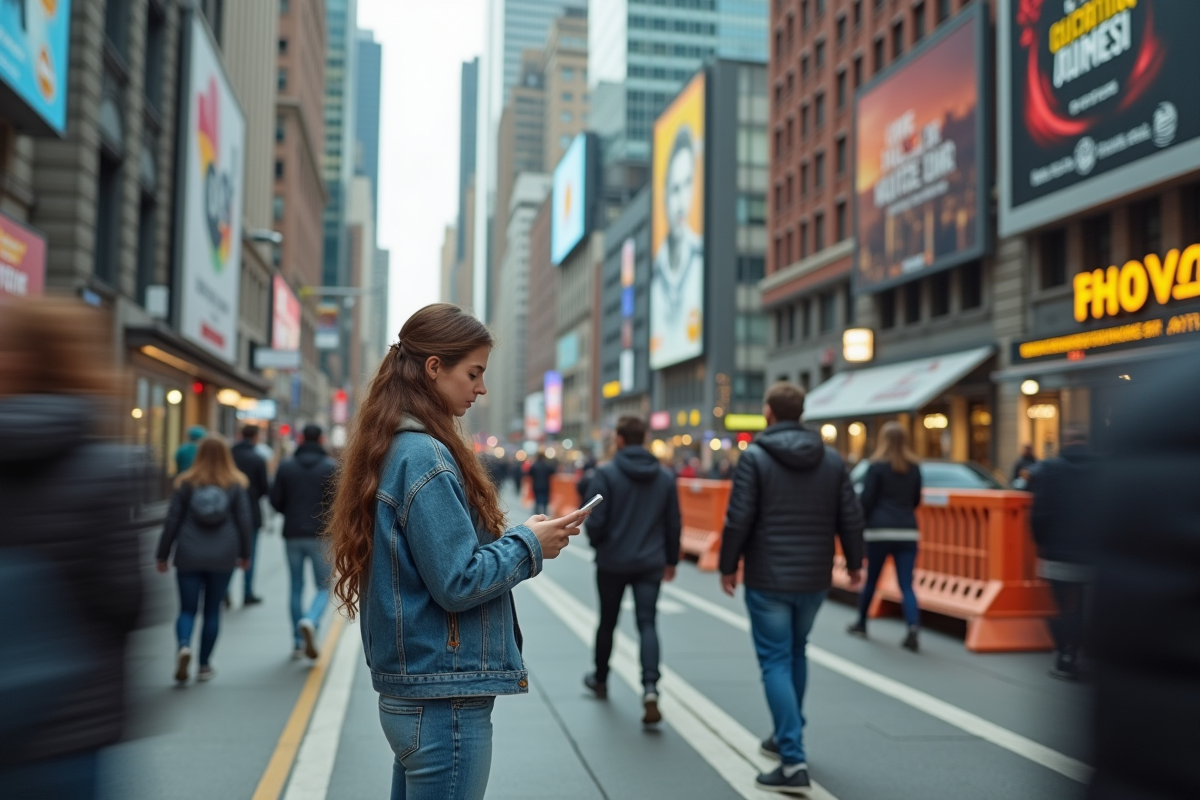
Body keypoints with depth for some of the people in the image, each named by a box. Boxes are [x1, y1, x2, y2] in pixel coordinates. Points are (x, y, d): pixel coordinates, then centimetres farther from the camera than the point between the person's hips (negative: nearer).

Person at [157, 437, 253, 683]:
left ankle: (184, 645, -22)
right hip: (222, 558, 1)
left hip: (189, 557, 0)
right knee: (212, 610, 11)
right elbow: (244, 521, 2)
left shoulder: (185, 482, 0)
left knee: (187, 609, 6)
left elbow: (172, 520, 0)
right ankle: (204, 666, 15)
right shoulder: (236, 484, 1)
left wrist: (163, 555, 8)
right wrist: (245, 554, 13)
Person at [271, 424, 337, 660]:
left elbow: (275, 501, 1)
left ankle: (298, 642, 15)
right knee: (323, 587, 6)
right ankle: (310, 621, -23)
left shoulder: (286, 466, 3)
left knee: (296, 588, 13)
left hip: (293, 534, 3)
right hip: (321, 536, -2)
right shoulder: (330, 467, -4)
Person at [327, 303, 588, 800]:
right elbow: (457, 583, -20)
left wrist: (523, 536, 8)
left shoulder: (393, 448, 11)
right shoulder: (425, 456, -19)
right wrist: (529, 545, -8)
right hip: (445, 702, -10)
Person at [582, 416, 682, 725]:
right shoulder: (665, 477, 3)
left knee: (607, 622, 15)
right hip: (651, 563, 2)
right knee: (647, 623, 1)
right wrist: (671, 560, 18)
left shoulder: (605, 474, -11)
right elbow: (673, 523, 7)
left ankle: (600, 679, 35)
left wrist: (597, 543, 9)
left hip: (612, 563, -2)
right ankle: (650, 686, -18)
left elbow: (595, 521, -13)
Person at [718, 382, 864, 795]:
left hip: (768, 580, -5)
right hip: (815, 579, 5)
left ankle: (793, 760, -7)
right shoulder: (831, 458, 4)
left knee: (776, 662, -1)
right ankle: (787, 738, 35)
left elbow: (738, 519, -13)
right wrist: (854, 562, 17)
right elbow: (850, 517, 4)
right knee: (796, 654, 21)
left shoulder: (755, 457, -10)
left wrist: (728, 566, -2)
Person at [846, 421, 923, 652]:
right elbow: (916, 501, 17)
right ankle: (913, 628, -18)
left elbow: (866, 500, -7)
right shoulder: (914, 467, 9)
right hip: (908, 531, 3)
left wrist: (862, 522, 8)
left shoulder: (877, 466, -4)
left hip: (880, 530, -3)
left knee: (871, 580, 13)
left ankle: (861, 624, 28)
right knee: (906, 585, 0)